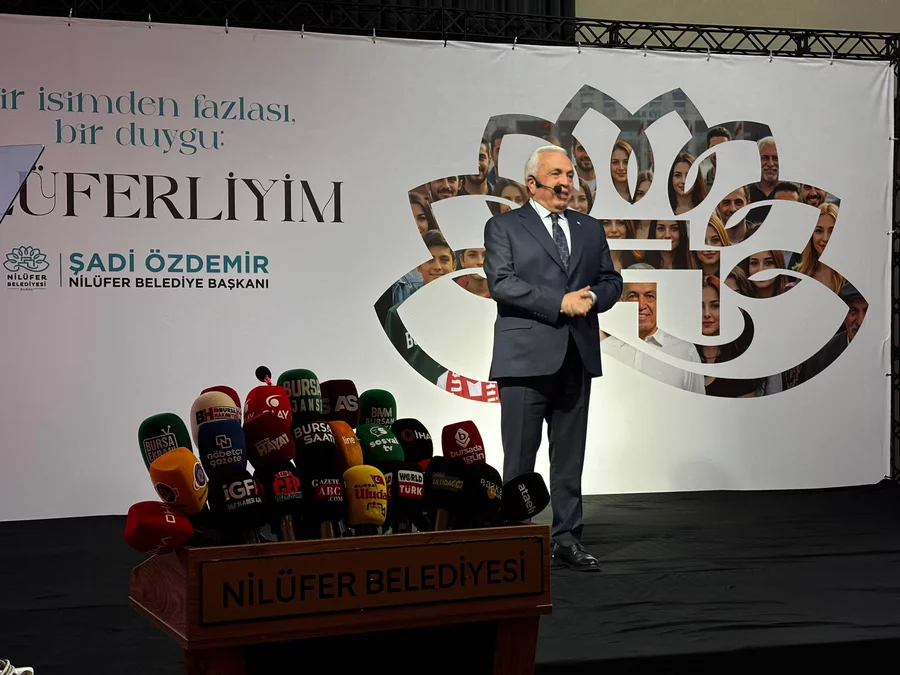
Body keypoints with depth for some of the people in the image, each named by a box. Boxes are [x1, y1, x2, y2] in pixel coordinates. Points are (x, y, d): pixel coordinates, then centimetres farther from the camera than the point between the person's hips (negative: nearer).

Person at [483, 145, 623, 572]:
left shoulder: (590, 229, 17)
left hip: (577, 357, 5)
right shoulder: (504, 227, 2)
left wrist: (591, 298, -8)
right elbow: (501, 283, -11)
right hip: (526, 356, -5)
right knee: (520, 457, -1)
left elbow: (611, 280, 15)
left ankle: (566, 538, 15)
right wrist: (560, 303, -16)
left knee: (570, 457, 8)